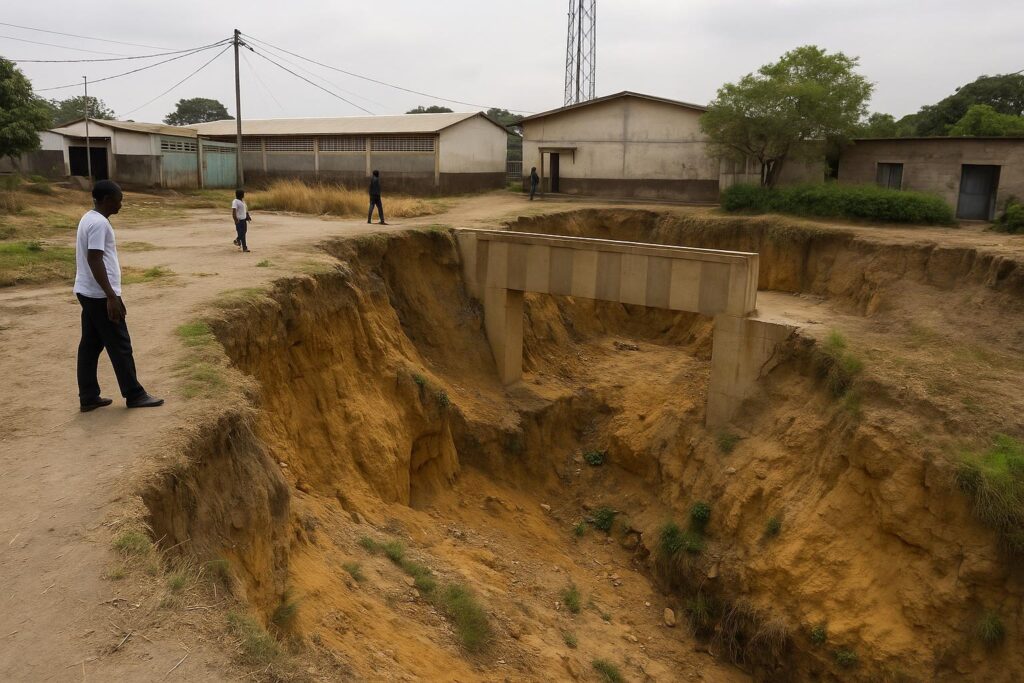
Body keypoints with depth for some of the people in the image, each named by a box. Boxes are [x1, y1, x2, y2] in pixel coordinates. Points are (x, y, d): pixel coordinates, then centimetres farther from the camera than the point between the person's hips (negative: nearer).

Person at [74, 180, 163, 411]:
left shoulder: (89, 219, 15)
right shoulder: (99, 223, -17)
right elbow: (95, 260, -23)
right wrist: (111, 296, -25)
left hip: (87, 293, 10)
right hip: (100, 295, -10)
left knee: (90, 345, 11)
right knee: (120, 346, -2)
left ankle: (88, 398, 16)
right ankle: (134, 395, 6)